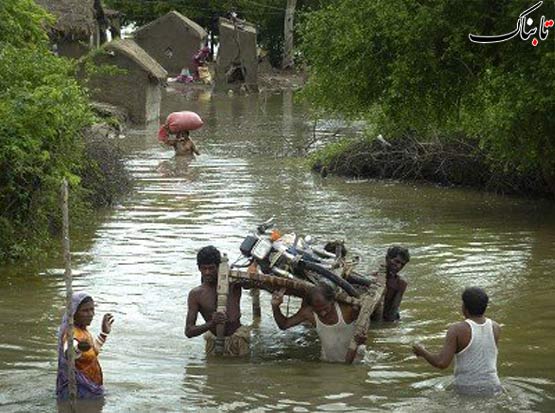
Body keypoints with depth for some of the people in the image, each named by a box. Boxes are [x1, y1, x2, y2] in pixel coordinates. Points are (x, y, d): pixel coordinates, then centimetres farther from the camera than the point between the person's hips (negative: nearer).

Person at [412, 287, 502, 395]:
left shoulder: (457, 330, -11)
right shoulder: (496, 328, 2)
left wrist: (422, 352, 1)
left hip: (466, 390, -4)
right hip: (492, 389, 4)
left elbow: (441, 363, -17)